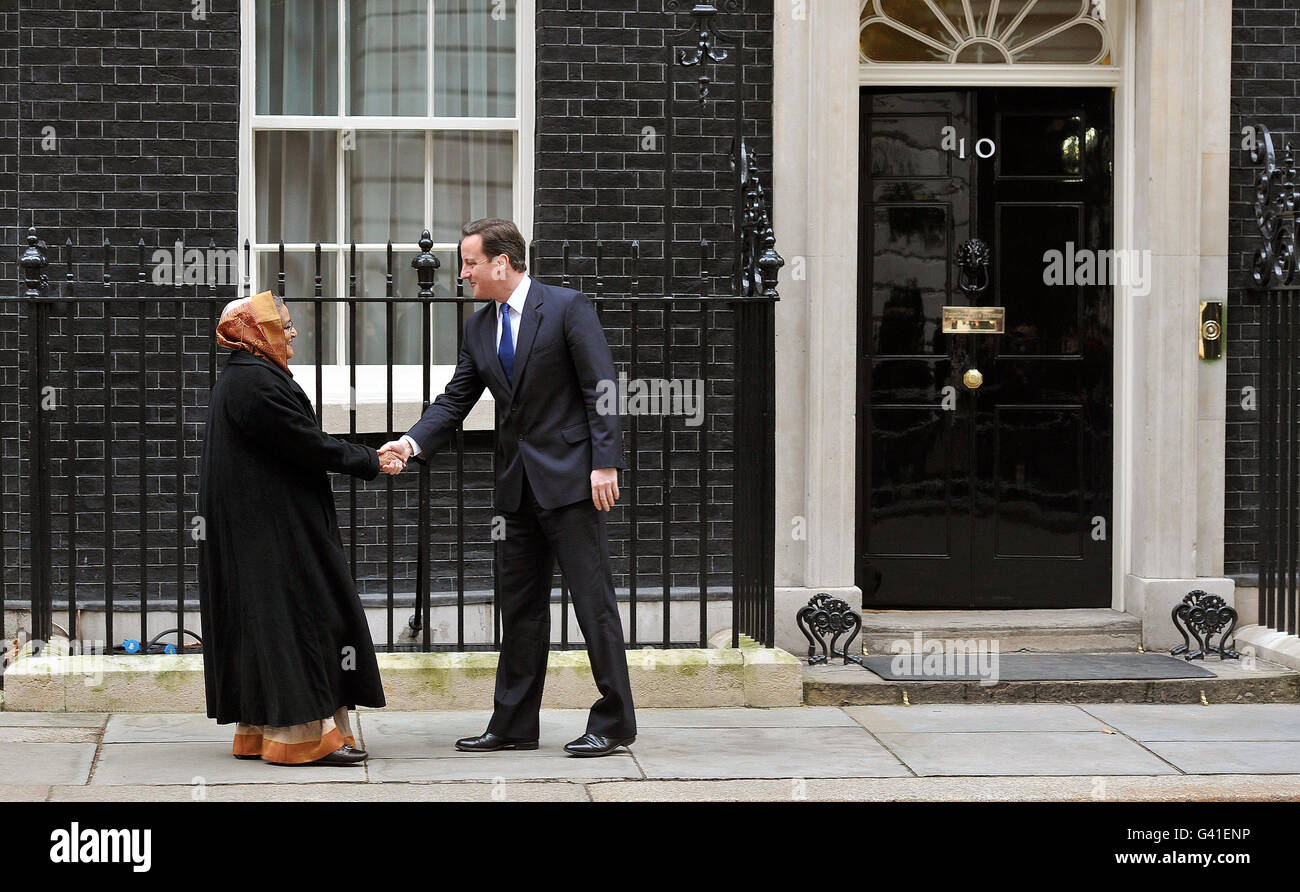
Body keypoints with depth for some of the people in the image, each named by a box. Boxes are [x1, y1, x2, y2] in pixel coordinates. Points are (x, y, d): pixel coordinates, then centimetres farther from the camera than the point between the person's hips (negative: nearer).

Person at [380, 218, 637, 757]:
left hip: (569, 475, -7)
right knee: (520, 605, 11)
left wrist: (605, 464, -17)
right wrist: (413, 443, -6)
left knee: (593, 600, -5)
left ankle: (613, 723, 1)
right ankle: (513, 726, 17)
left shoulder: (567, 308, -8)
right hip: (517, 484, 7)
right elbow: (455, 400, 11)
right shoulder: (479, 328, 12)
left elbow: (602, 389, -10)